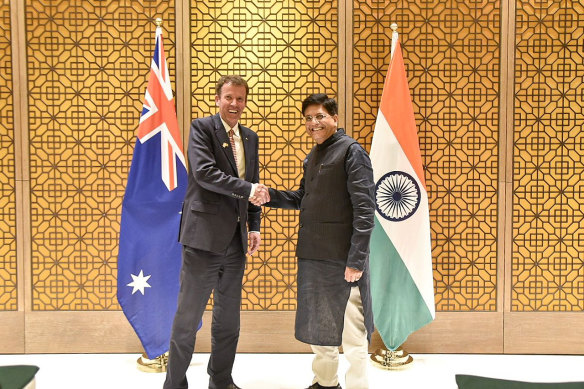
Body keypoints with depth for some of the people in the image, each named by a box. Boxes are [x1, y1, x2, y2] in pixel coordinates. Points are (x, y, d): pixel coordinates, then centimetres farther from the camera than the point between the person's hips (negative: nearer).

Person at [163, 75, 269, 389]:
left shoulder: (250, 137, 14)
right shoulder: (201, 128, -4)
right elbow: (204, 171, -19)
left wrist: (254, 228, 8)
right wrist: (247, 189, -24)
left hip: (236, 241, 6)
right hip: (204, 237, -6)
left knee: (228, 319, 16)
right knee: (188, 319, 2)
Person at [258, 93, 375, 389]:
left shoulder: (351, 151, -9)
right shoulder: (313, 156, 15)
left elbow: (364, 209, -15)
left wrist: (356, 260, -19)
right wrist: (269, 196, 2)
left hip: (341, 258, -8)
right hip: (312, 254, 8)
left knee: (351, 331, 2)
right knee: (318, 326, 19)